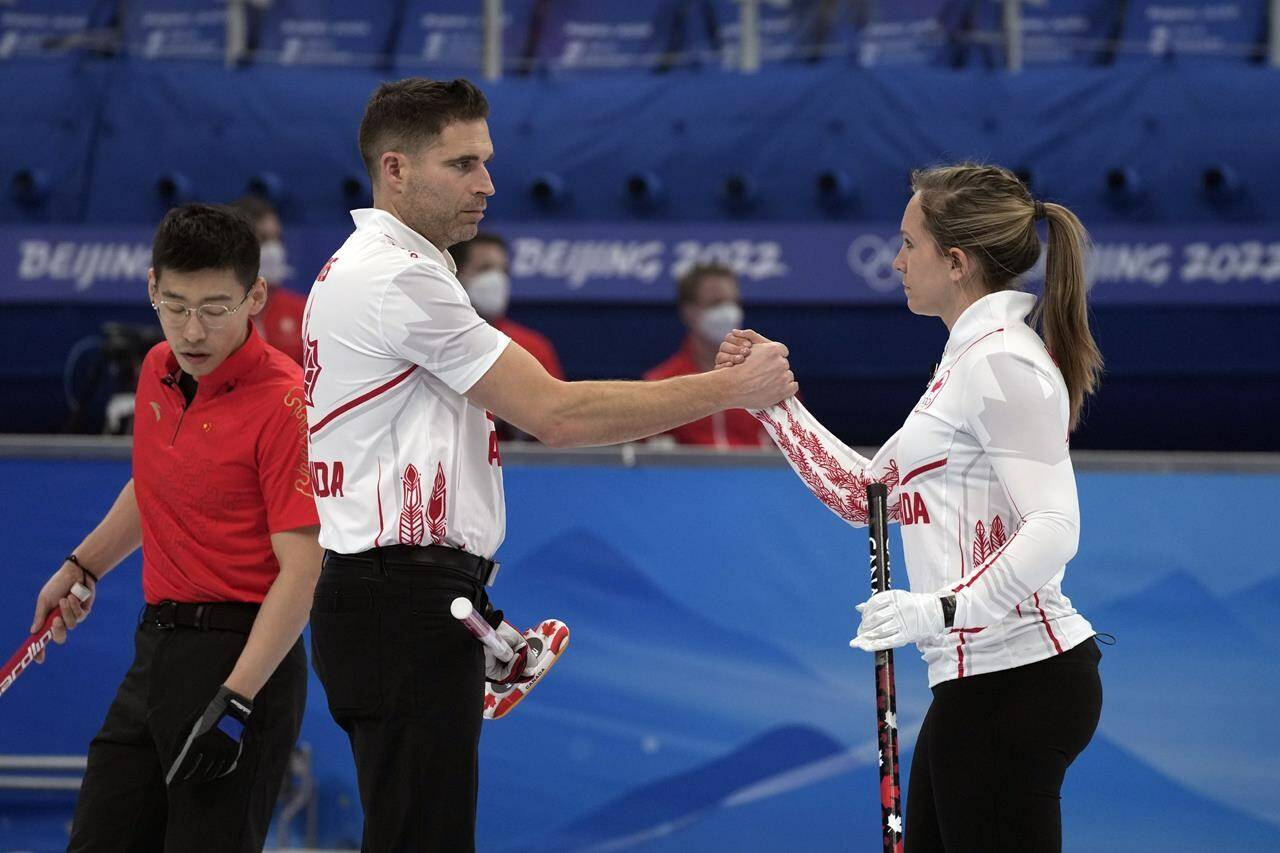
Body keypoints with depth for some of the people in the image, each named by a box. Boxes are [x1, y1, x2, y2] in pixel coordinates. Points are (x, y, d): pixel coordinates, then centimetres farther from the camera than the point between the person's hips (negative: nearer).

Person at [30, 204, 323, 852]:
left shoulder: (284, 403, -17)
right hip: (156, 647, 8)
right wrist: (82, 567, 36)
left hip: (240, 658, -8)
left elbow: (301, 569, -21)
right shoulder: (157, 372, 7)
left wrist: (233, 702, -25)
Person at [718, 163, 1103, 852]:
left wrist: (943, 610, -30)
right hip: (978, 684, 10)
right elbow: (864, 494, 24)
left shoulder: (1003, 362, -14)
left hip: (1017, 684, -10)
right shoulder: (972, 357, 18)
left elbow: (1052, 530, -23)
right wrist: (772, 401, 21)